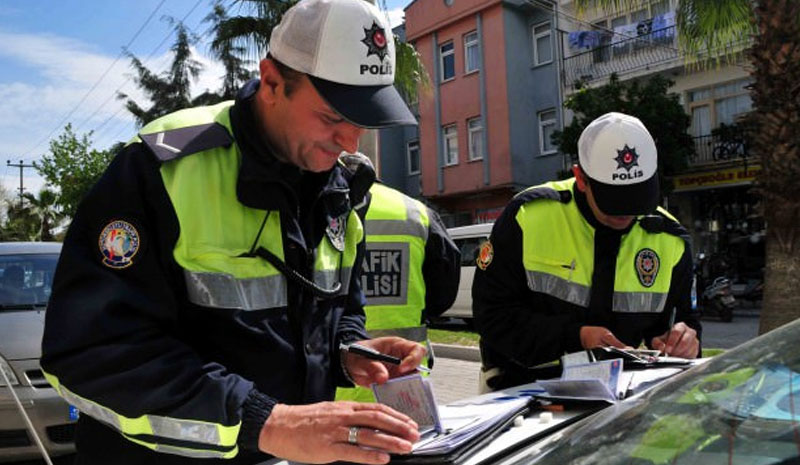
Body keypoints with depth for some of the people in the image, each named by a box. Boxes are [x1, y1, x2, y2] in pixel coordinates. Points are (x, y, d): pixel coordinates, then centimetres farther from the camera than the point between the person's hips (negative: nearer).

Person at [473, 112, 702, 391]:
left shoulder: (669, 240, 0)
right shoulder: (528, 216, -12)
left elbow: (680, 316, 15)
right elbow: (492, 314, -11)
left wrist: (683, 339, -9)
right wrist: (575, 337, -20)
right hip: (524, 385, -3)